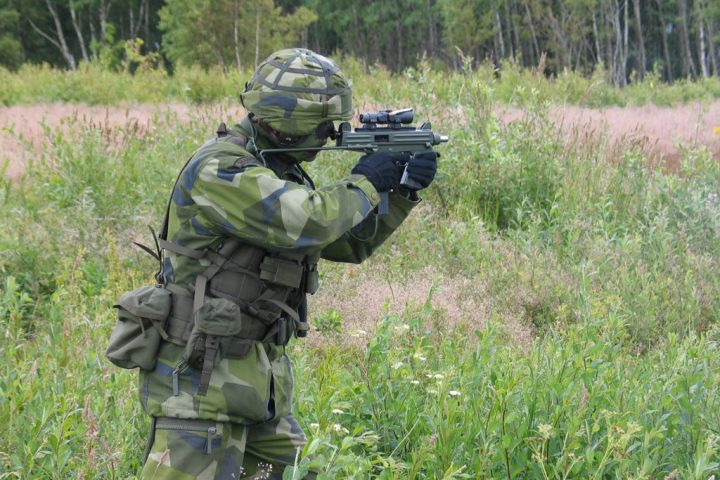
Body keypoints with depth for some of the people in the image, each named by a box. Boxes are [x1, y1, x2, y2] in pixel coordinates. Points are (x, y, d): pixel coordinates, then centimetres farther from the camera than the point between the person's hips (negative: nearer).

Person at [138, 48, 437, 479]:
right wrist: (364, 184, -12)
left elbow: (350, 243, 18)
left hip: (259, 372, 10)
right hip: (200, 372, -10)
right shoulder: (220, 170, -17)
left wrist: (402, 192, 5)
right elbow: (307, 223, -29)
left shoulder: (281, 171, 13)